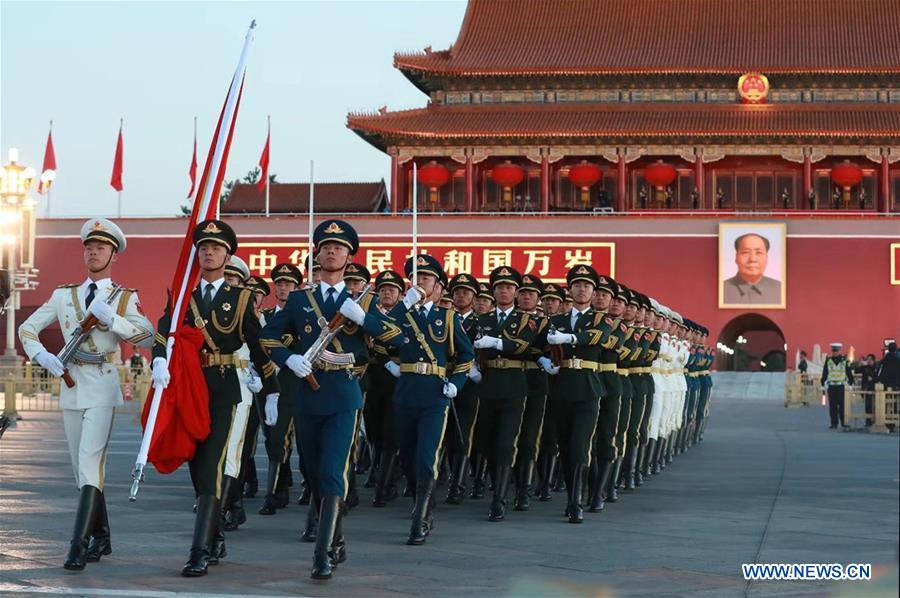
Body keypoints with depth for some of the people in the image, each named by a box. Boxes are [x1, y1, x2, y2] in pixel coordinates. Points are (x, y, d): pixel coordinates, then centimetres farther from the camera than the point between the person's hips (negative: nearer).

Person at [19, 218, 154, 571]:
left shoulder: (124, 298, 3)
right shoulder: (63, 295, 13)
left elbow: (148, 337, -10)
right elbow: (27, 328, 15)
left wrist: (111, 318, -21)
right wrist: (42, 356, -3)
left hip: (102, 387, -5)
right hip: (70, 385, 5)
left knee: (90, 463, -16)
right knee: (82, 467, 10)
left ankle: (79, 545, -21)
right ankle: (101, 539, 22)